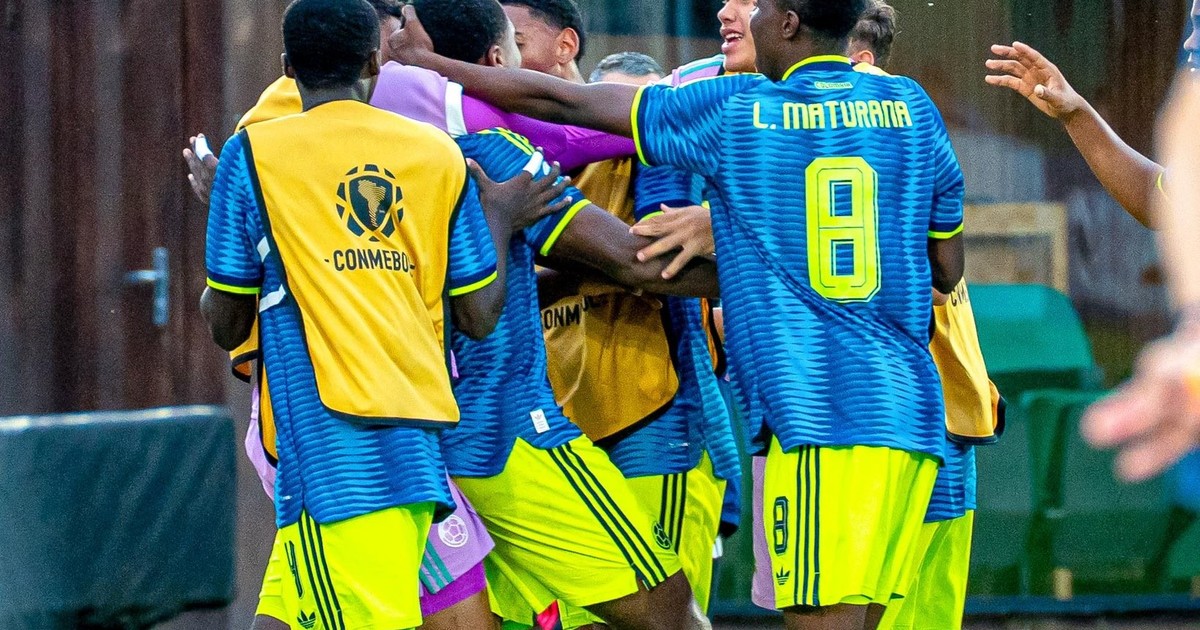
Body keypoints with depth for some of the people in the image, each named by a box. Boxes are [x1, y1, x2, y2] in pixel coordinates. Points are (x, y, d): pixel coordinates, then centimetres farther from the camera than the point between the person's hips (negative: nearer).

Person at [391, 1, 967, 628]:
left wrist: (423, 61, 17)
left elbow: (560, 102, 7)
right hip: (909, 408, 5)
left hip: (812, 415, -5)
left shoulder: (733, 111, 1)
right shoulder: (910, 106, 10)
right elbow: (947, 271, 17)